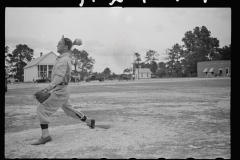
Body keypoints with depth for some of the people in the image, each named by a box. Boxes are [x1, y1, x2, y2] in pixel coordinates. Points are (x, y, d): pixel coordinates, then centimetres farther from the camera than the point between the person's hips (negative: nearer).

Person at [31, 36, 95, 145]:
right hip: (61, 91, 10)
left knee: (42, 109, -11)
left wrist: (48, 88, -44)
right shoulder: (66, 58, 9)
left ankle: (45, 136, -13)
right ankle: (89, 122, 35)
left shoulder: (63, 60, -19)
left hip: (59, 92, -10)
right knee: (68, 110, 23)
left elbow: (59, 77, -35)